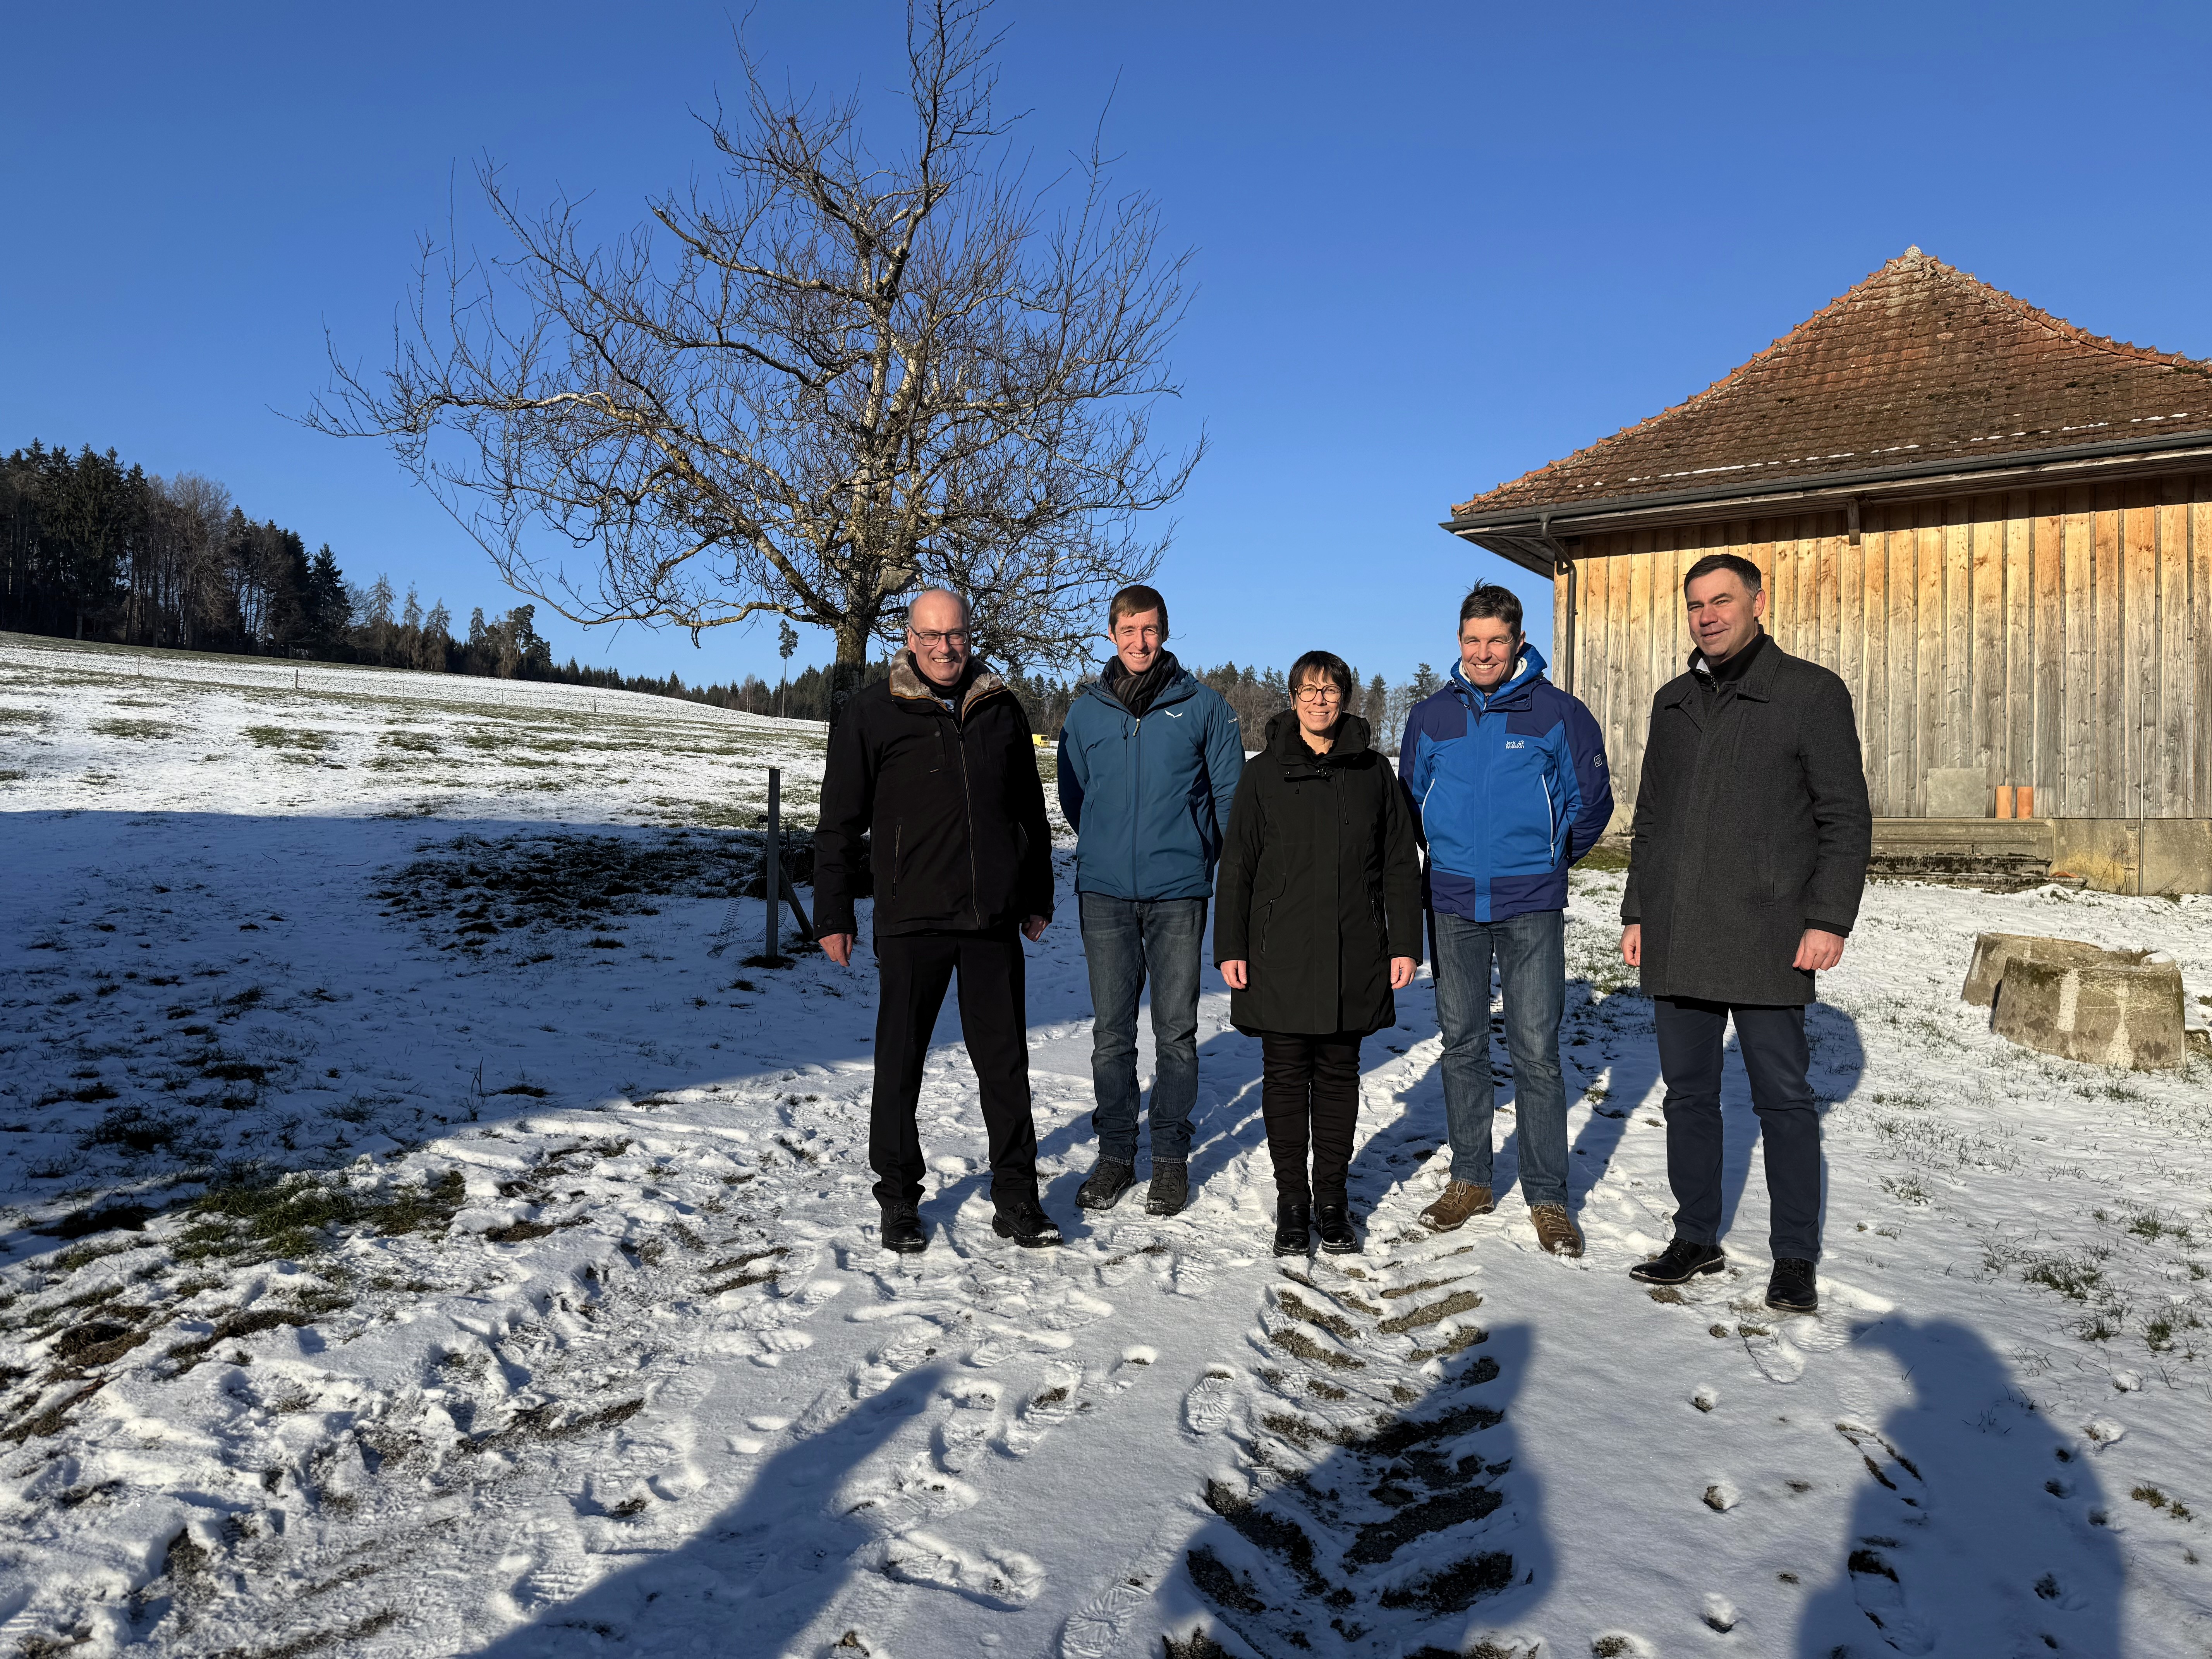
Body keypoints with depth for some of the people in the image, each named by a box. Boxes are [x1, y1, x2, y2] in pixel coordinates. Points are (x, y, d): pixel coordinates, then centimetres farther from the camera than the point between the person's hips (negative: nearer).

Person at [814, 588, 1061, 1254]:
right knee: (900, 1061, 6)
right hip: (911, 921, -2)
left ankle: (1016, 1197, 20)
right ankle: (899, 1201, 22)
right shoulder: (873, 713, 0)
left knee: (1005, 1060, 8)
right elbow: (840, 821, 2)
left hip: (995, 921, 3)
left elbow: (1031, 812, 17)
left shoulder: (1002, 710, 9)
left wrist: (1039, 899, 17)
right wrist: (833, 914, -1)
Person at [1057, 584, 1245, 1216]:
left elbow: (1230, 793, 5)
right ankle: (1115, 1152, 19)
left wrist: (1190, 854, 5)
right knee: (1111, 1032, 7)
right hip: (1105, 893, 2)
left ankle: (1171, 1156, 16)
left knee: (1176, 1031, 4)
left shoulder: (1202, 704, 2)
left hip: (1179, 894, -2)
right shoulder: (1086, 711, 8)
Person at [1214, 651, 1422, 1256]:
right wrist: (1230, 948, -2)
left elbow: (1401, 865, 8)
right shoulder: (1265, 773, 3)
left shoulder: (1373, 773, 6)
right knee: (1286, 1076, 4)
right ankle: (1292, 1199, 16)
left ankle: (1332, 1196, 21)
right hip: (1281, 954, -1)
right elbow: (1236, 866, 3)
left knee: (1339, 1074, 9)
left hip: (1354, 956, 1)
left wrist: (1405, 943, 2)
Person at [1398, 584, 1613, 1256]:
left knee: (1536, 1053, -2)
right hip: (1453, 906, 3)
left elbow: (1592, 800, 6)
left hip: (1531, 909, -3)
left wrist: (1547, 861, 9)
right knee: (1462, 1047, 10)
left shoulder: (1558, 713, -2)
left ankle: (1548, 1199, 10)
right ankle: (1470, 1181, 23)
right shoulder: (1430, 716, 6)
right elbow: (1409, 803, 18)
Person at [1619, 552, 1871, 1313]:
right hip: (1676, 943, 5)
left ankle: (1794, 1258, 17)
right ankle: (1697, 1239, 24)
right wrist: (1636, 912, 14)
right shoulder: (1673, 701, 15)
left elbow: (1845, 817, -4)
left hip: (1766, 938, -5)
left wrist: (1829, 919, -12)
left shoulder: (1811, 692, -1)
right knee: (1688, 1094, 11)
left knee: (1783, 1098, 4)